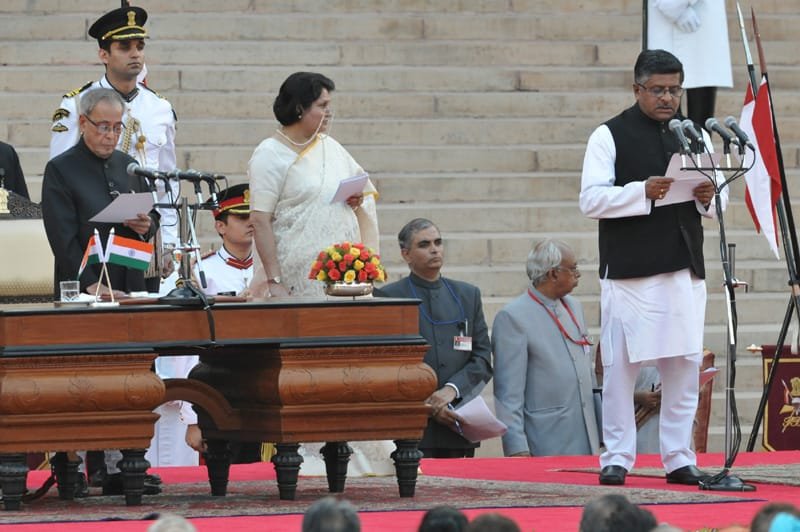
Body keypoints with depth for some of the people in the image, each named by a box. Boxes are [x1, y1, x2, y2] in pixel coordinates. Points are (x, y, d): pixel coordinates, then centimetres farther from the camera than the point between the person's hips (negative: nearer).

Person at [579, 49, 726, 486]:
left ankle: (679, 458, 11)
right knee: (621, 365, -3)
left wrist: (708, 199, -6)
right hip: (629, 271, -4)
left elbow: (719, 201, 18)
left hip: (685, 270, 4)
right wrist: (642, 192, -21)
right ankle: (616, 457, 5)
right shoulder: (610, 136, 1)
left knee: (684, 364, 4)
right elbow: (591, 200, -8)